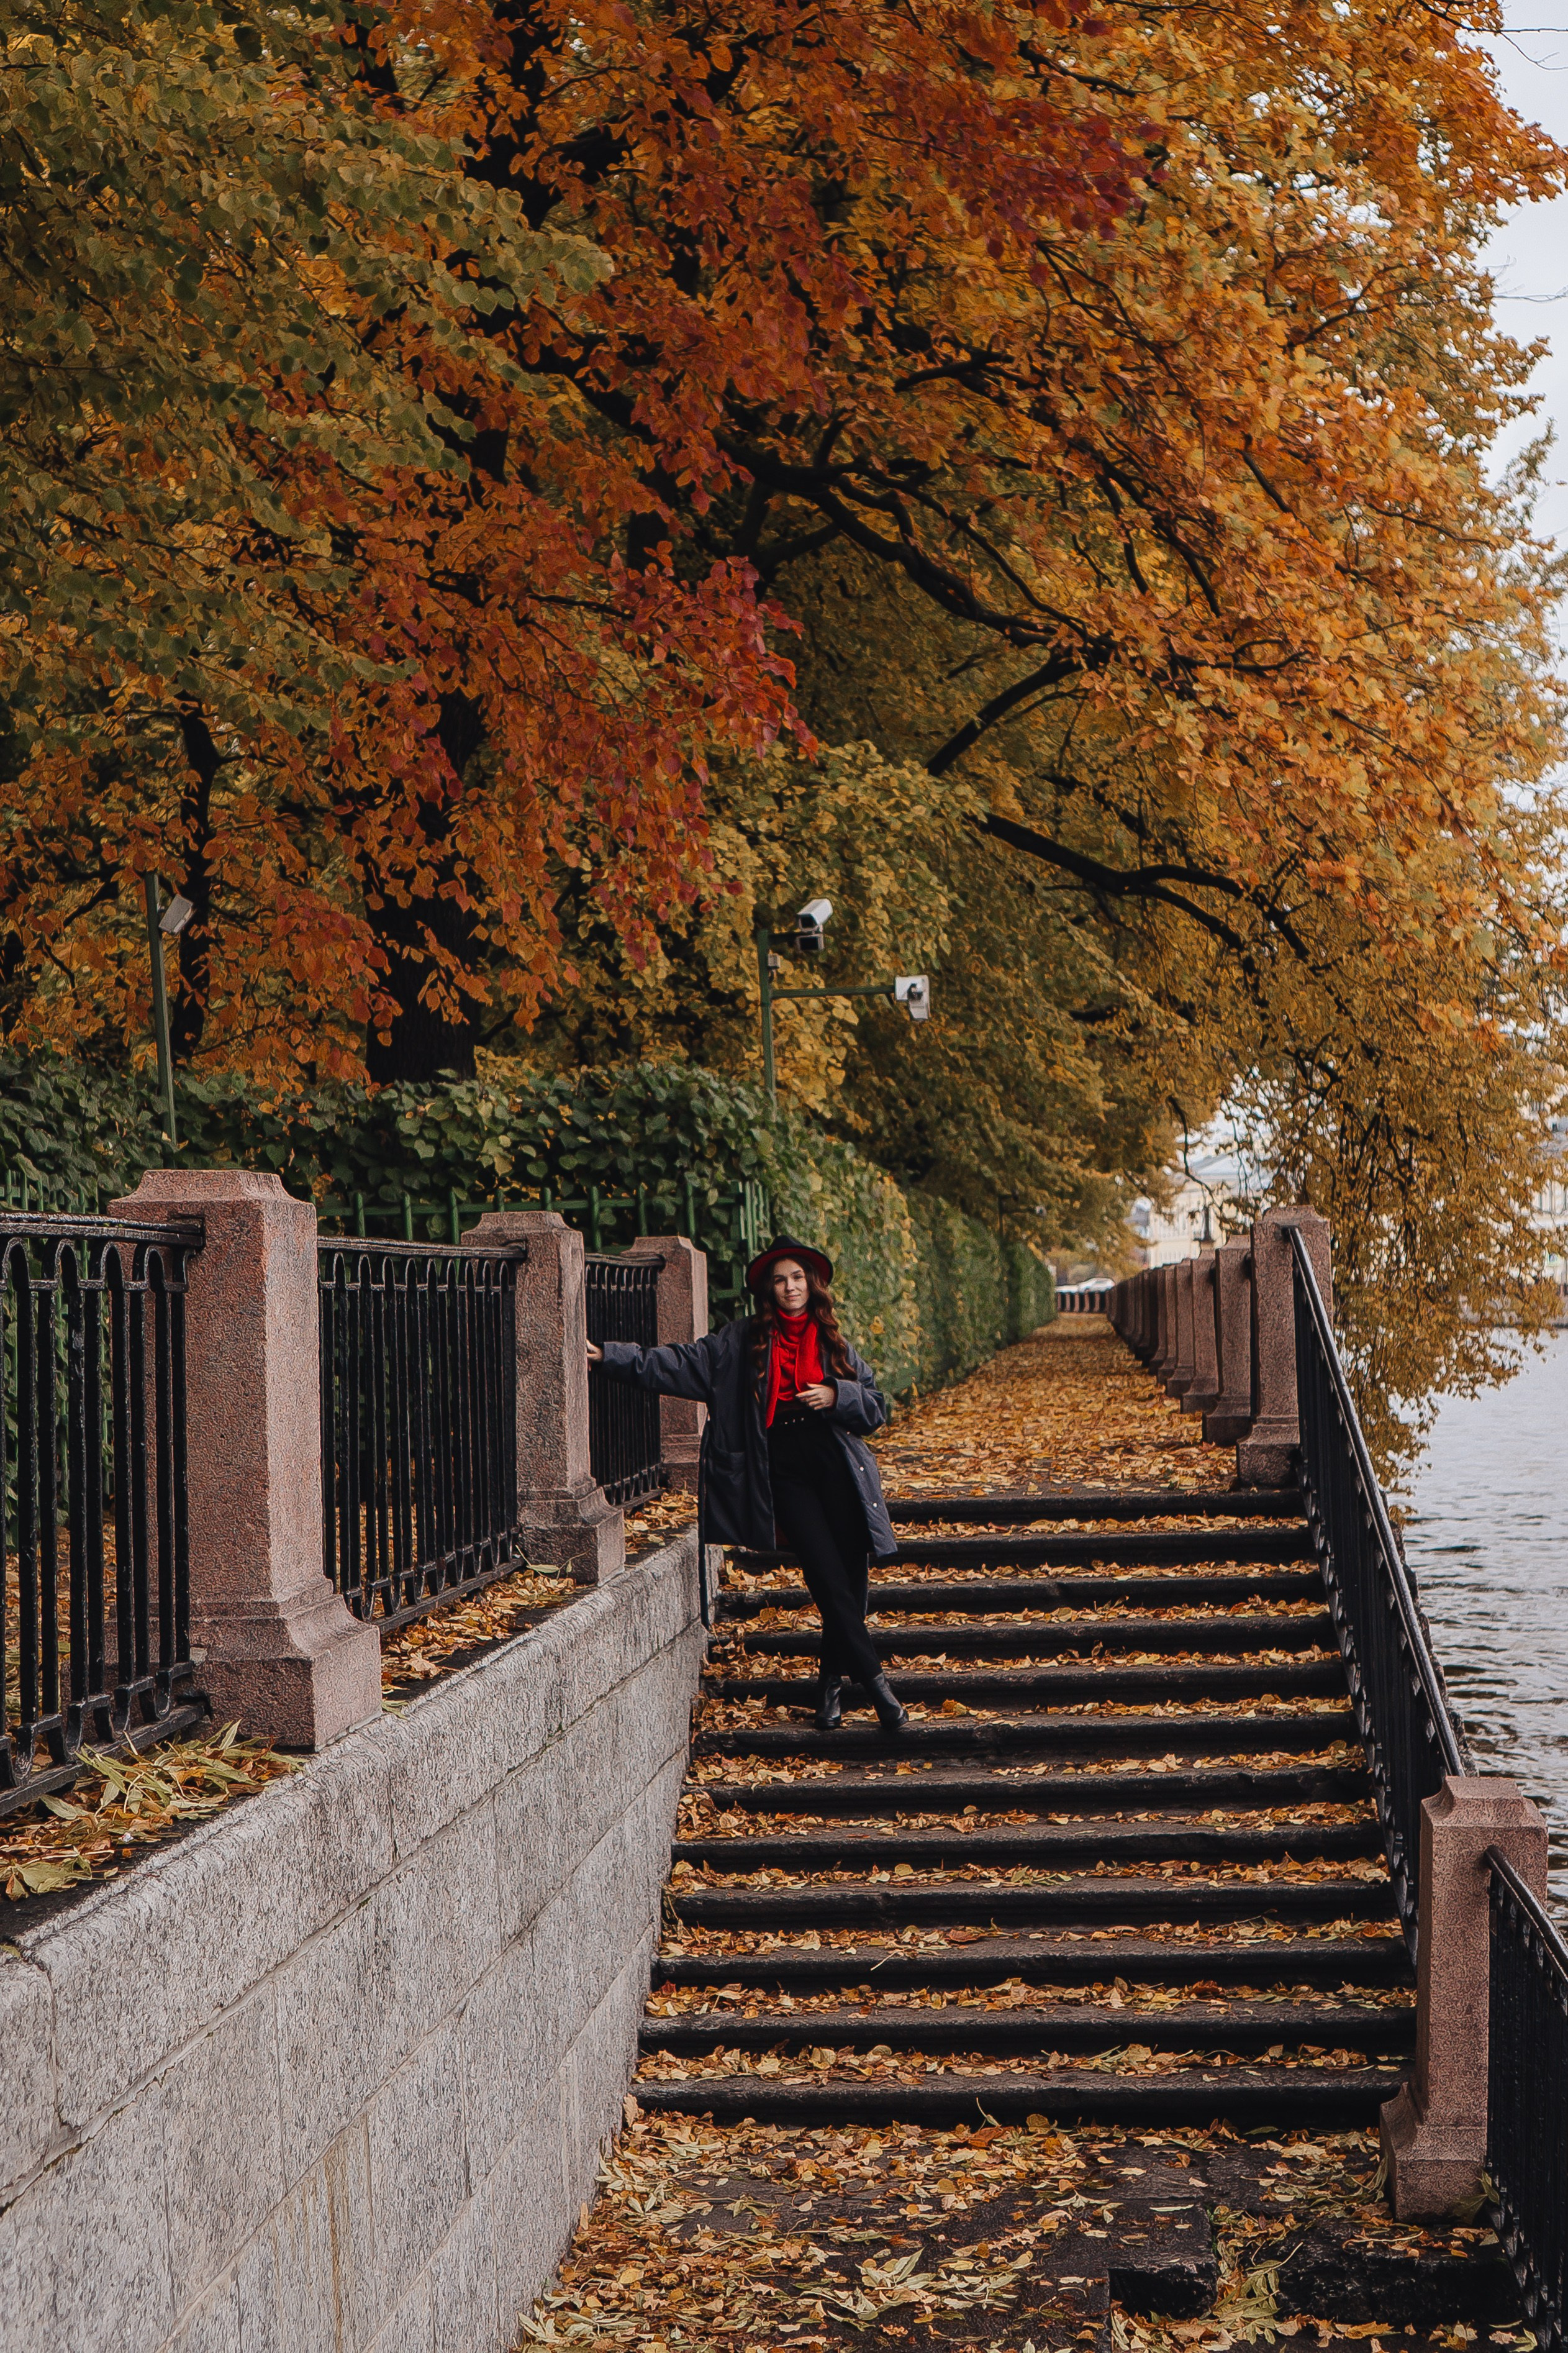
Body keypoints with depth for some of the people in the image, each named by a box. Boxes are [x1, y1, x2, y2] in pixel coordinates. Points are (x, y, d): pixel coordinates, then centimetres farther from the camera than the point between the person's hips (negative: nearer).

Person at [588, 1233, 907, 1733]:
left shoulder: (832, 1343, 15)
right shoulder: (740, 1343, 10)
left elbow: (876, 1406, 13)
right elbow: (680, 1365, 7)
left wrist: (836, 1396, -7)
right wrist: (610, 1357, 0)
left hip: (836, 1467, 2)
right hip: (782, 1472, -2)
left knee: (851, 1578, -2)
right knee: (828, 1576, -13)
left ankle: (832, 1682, 13)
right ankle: (874, 1681, -9)